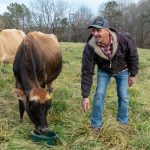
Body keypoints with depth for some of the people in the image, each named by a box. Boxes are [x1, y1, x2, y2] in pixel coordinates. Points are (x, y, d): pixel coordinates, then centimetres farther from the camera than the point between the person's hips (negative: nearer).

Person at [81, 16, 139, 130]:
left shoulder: (124, 39, -35)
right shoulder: (90, 47, -33)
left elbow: (133, 56, -14)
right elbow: (87, 72, -28)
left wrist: (133, 74, -6)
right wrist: (85, 96, -27)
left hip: (122, 70, 0)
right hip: (104, 70, 0)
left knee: (123, 97, 3)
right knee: (99, 95, -6)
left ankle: (123, 123, 26)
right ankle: (96, 125, 11)